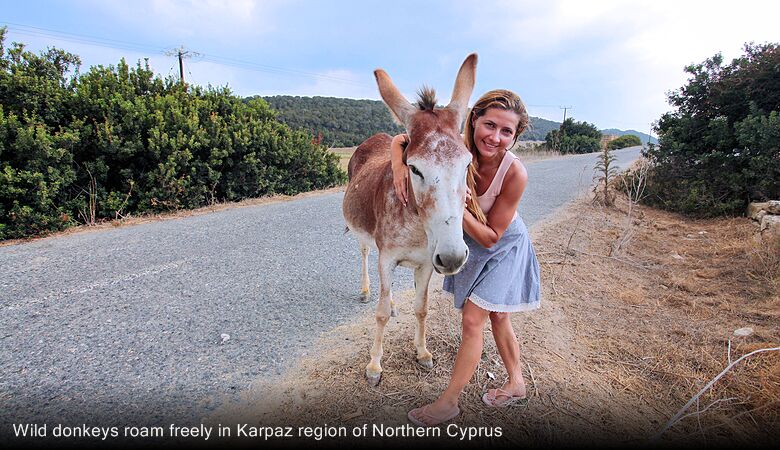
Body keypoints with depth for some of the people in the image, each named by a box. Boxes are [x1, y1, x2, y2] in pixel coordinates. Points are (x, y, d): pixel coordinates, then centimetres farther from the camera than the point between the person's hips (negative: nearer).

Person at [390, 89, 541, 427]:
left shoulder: (515, 173, -32)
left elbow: (490, 237, -26)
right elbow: (401, 139, -14)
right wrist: (399, 167, -34)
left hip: (502, 246, -4)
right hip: (467, 242, 5)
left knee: (472, 319, -2)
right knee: (496, 316, 19)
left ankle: (450, 401, 18)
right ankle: (516, 383, 42)